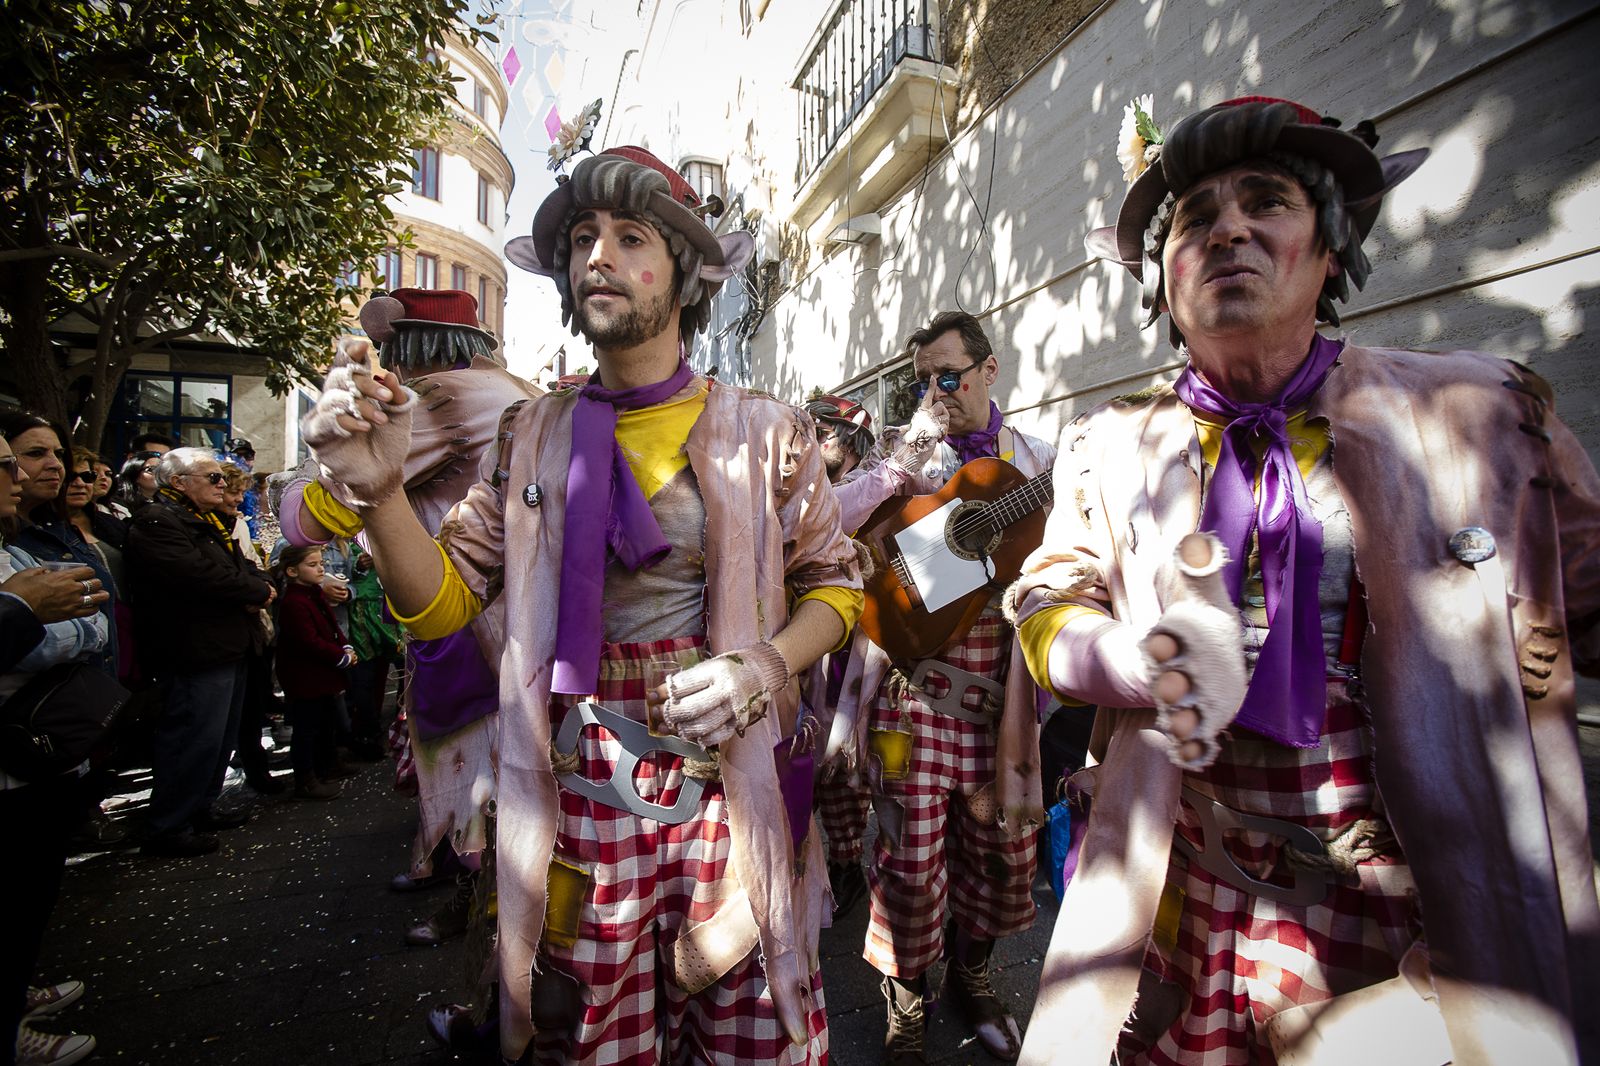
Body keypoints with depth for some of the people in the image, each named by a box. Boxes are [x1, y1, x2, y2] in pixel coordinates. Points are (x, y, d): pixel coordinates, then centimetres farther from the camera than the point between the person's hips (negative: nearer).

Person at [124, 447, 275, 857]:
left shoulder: (209, 521, 19)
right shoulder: (156, 522, -14)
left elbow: (242, 568, 17)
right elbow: (200, 575, -27)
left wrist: (258, 587, -7)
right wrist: (257, 591, -14)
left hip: (228, 648, 10)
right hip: (196, 653, -10)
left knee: (221, 736, 18)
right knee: (195, 740, -5)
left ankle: (201, 807, 32)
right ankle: (167, 828, 8)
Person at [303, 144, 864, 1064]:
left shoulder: (764, 432, -1)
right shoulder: (532, 439, 4)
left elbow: (835, 582, 4)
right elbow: (445, 600, 3)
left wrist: (768, 662, -14)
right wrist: (379, 489, -14)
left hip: (734, 789, -1)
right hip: (578, 797, 2)